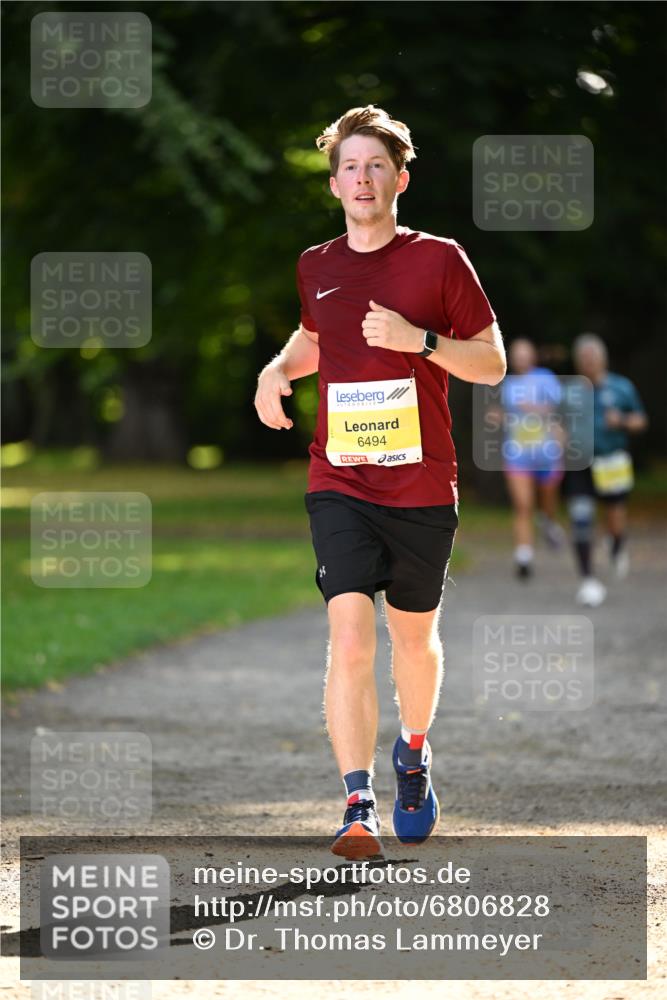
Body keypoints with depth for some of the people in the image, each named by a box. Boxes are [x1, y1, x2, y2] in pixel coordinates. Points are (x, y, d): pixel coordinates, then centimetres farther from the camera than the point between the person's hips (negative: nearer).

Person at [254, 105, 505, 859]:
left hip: (422, 486, -1)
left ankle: (414, 754, 43)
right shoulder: (316, 268, 8)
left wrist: (419, 339, -16)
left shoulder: (439, 259, -2)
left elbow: (493, 363, 0)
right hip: (339, 485, 1)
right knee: (349, 635, -15)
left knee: (413, 635, 14)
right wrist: (278, 371, 8)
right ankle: (357, 806, -19)